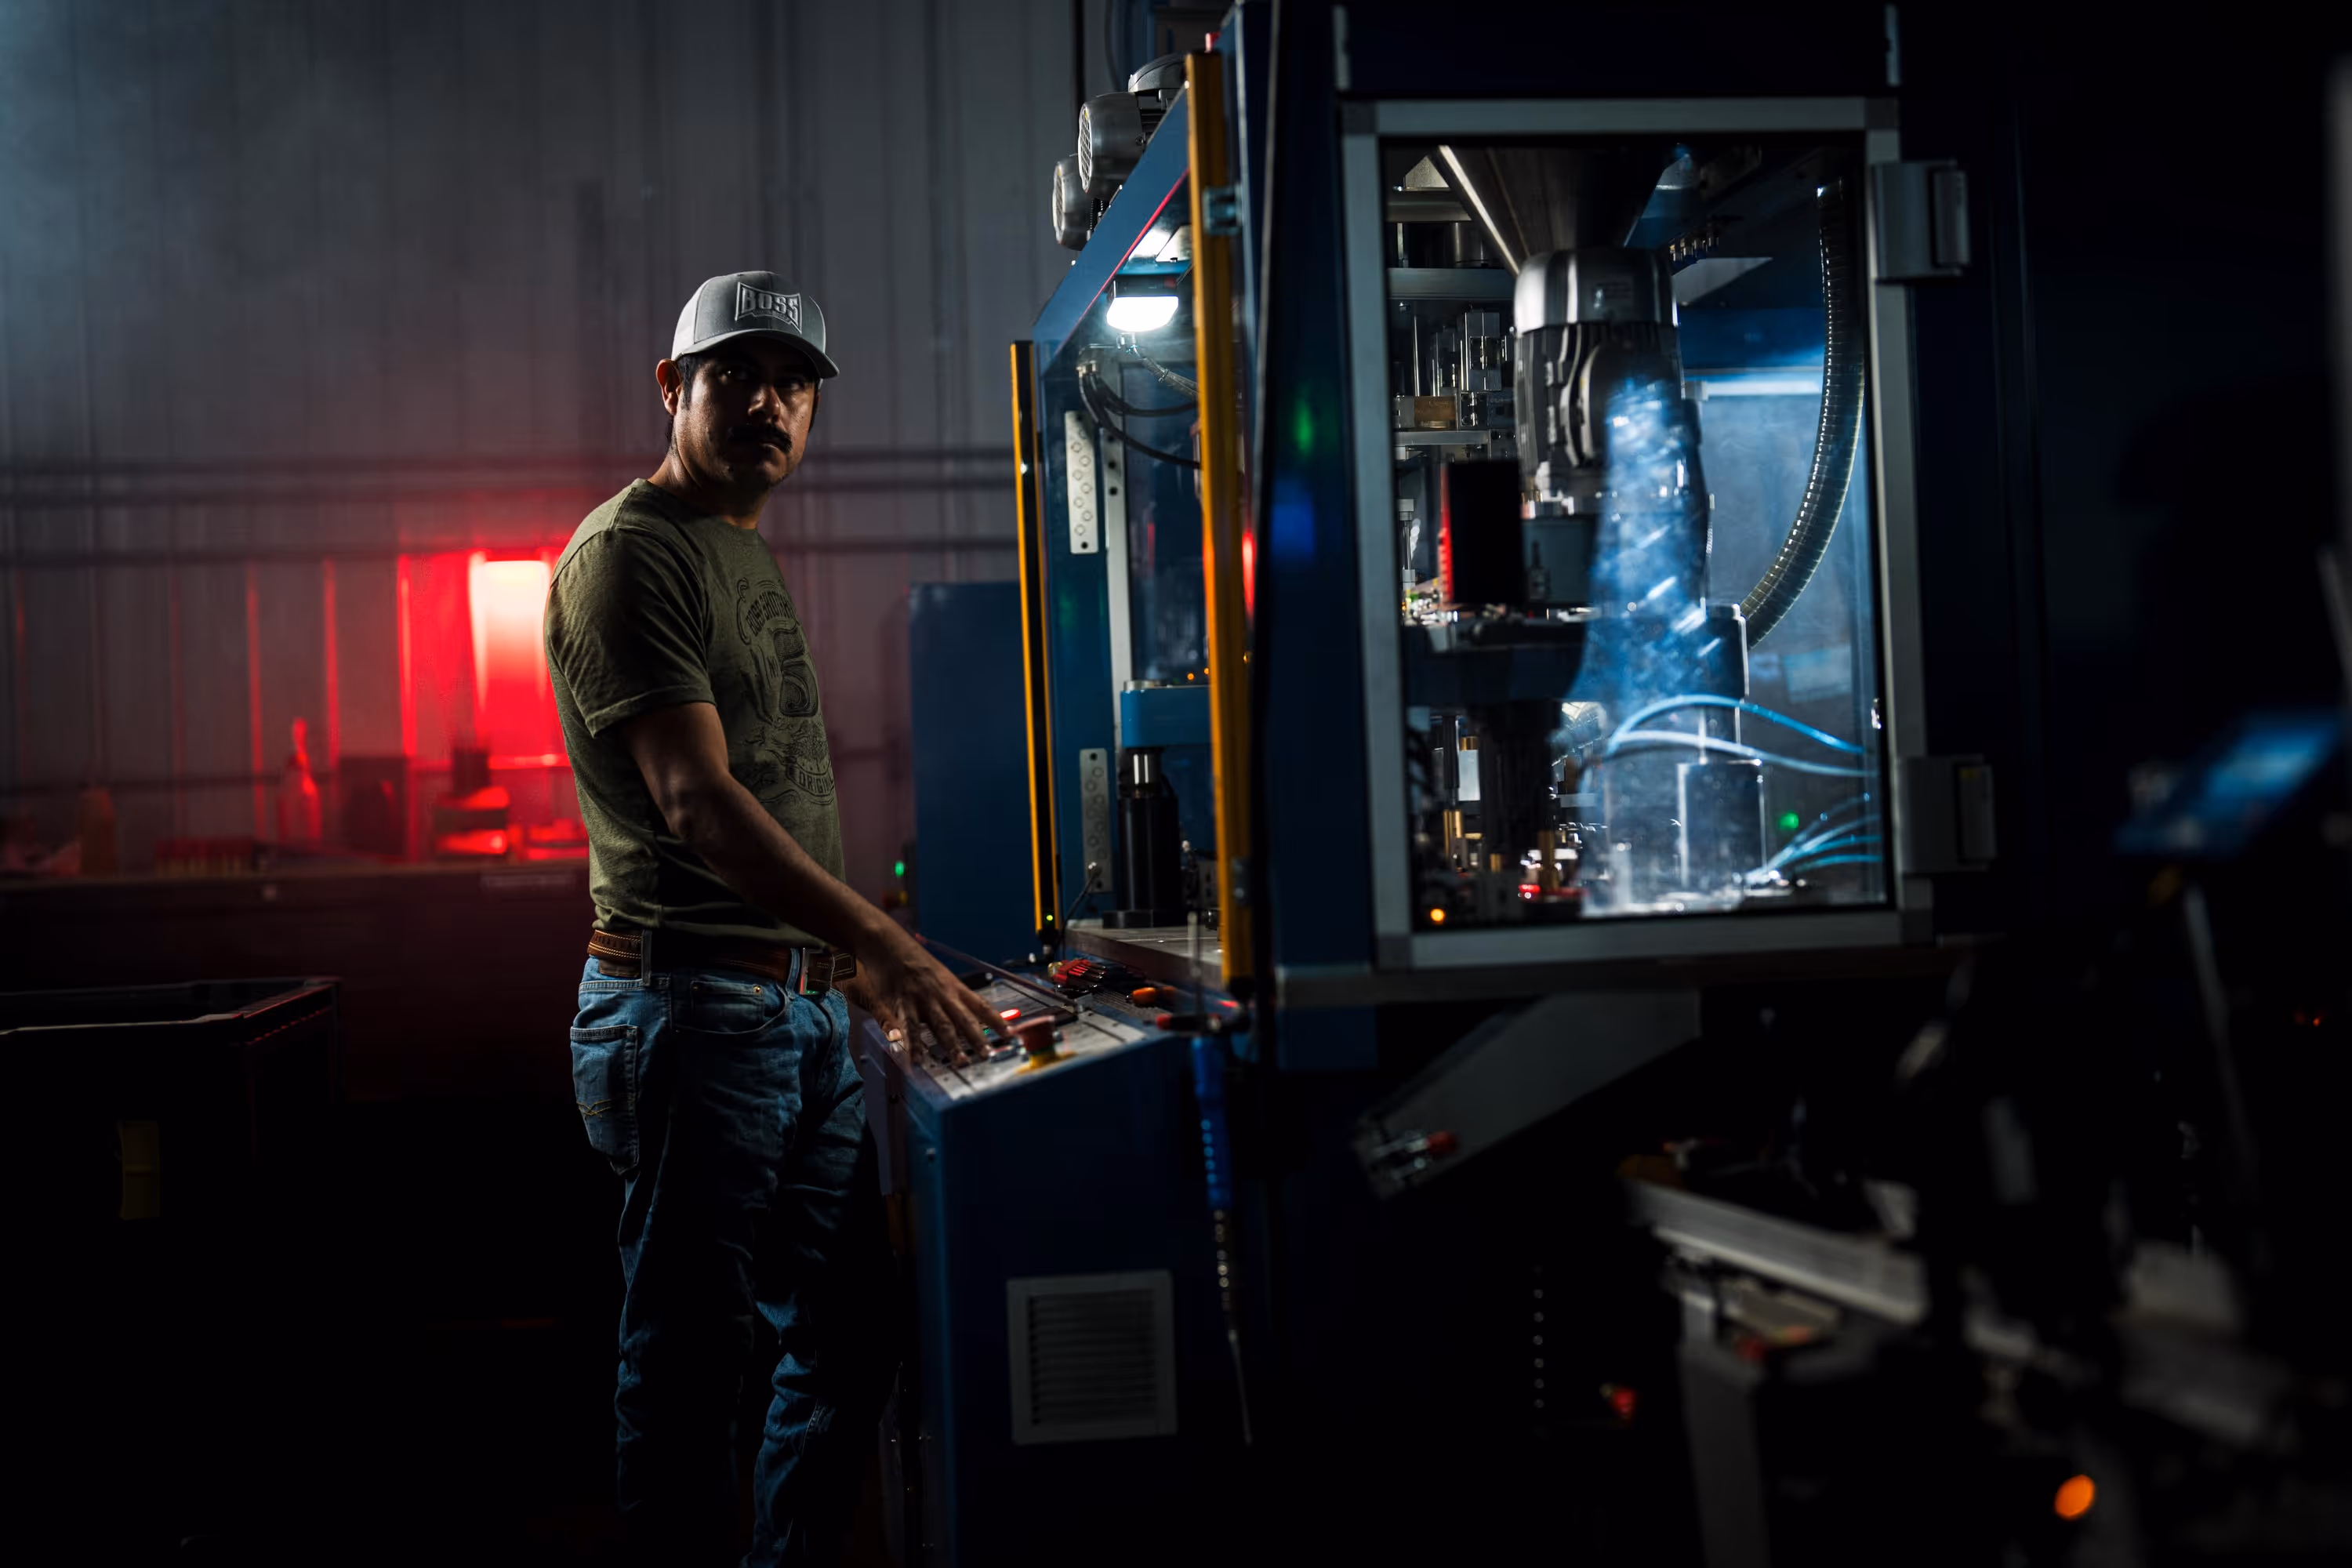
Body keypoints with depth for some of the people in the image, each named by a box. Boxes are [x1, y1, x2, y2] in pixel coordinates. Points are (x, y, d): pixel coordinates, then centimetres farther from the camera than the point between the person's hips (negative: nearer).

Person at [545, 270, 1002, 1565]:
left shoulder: (748, 550, 19)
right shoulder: (629, 553, -10)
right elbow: (696, 801, -21)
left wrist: (849, 957, 19)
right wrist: (881, 943, -28)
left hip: (804, 1006, 9)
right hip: (692, 1007, -9)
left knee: (844, 1338, 13)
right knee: (689, 1361, -1)